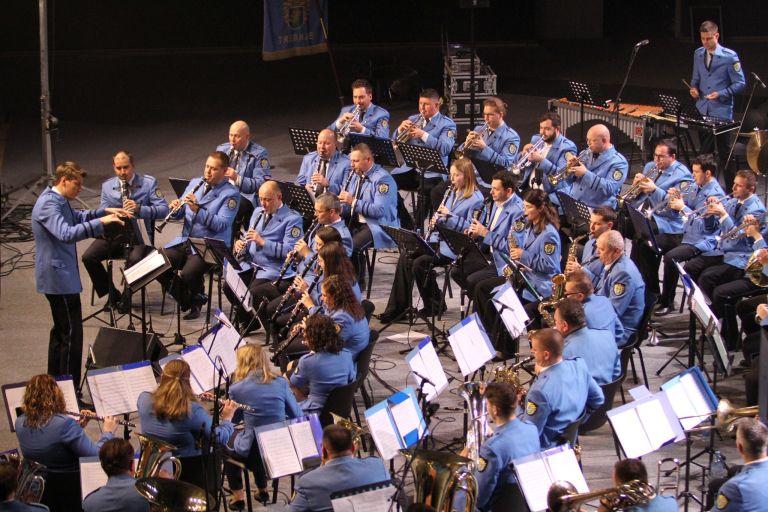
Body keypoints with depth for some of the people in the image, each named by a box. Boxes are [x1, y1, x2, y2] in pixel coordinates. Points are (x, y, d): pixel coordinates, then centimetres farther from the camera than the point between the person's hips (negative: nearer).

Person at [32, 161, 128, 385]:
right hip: (60, 277, -11)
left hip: (59, 276, 11)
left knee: (61, 330, 19)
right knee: (72, 334, -9)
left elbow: (77, 217, 28)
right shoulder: (48, 205, -22)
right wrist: (101, 222, -39)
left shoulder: (59, 201, 11)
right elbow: (66, 234, -37)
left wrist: (106, 211, 13)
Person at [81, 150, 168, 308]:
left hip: (138, 235, -3)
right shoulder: (107, 186, 11)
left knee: (134, 259, -35)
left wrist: (139, 209, -23)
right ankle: (111, 294, -1)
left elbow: (163, 209, -7)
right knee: (88, 257, -20)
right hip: (113, 234, 3)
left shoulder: (149, 183, 1)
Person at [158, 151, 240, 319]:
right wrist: (176, 208, -9)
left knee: (188, 274, -30)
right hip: (185, 240, 6)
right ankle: (186, 300, 8)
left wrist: (197, 209, -26)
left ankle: (197, 299, 6)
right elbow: (180, 214, 15)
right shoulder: (195, 183, 13)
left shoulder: (231, 194, -7)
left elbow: (221, 225, -18)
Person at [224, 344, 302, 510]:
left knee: (228, 440, 32)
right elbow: (298, 416, 5)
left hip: (252, 452, -3)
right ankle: (263, 490, 45)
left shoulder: (237, 388, -8)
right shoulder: (281, 382, -2)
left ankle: (238, 497, 30)